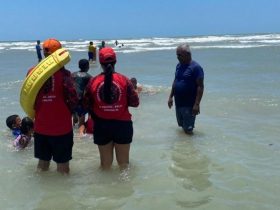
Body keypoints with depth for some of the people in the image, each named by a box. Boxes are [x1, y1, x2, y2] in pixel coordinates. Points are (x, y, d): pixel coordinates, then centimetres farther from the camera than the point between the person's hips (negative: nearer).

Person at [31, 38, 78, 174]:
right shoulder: (63, 73, -14)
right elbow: (73, 100, -17)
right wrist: (64, 112, 2)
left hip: (40, 128, 4)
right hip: (62, 128, -4)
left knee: (42, 163, 21)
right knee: (62, 165, 11)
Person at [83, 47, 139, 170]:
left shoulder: (93, 81, -6)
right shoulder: (124, 80, -8)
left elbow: (86, 104, -1)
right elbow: (135, 103, -6)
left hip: (101, 125, 1)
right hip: (122, 124, -1)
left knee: (105, 162, 15)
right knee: (124, 162, 14)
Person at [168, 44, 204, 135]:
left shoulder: (196, 67, -15)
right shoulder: (179, 66, 9)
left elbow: (200, 86, -17)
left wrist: (197, 104, -22)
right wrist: (171, 97, 16)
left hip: (189, 104, -7)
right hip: (178, 103, 8)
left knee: (188, 129, -1)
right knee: (182, 126, 19)